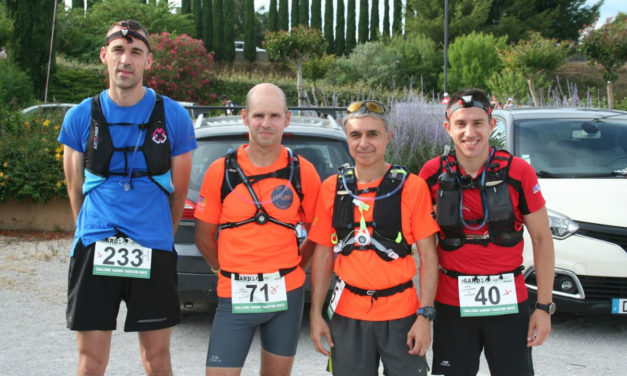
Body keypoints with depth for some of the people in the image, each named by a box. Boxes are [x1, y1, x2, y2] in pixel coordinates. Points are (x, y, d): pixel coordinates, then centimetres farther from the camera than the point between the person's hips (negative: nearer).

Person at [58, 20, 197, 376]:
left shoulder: (174, 117, -1)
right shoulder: (82, 116, 3)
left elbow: (179, 192, 8)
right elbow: (76, 190, 12)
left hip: (154, 252, -1)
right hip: (95, 250, 1)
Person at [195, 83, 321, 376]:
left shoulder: (303, 172, -2)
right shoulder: (221, 171, -3)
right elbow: (204, 236, 5)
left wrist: (292, 271, 5)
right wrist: (231, 273, 5)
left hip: (286, 294, 1)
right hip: (234, 296, -1)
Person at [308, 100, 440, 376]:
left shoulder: (412, 187, -5)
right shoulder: (332, 188, 2)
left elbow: (428, 255, -5)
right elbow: (323, 254, 7)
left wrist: (425, 316, -11)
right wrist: (316, 313, 3)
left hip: (401, 313, -2)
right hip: (348, 314, 2)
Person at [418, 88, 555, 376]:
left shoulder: (518, 172, -7)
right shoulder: (433, 174, -4)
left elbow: (541, 238, 0)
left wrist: (544, 306, -3)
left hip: (509, 303, -1)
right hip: (452, 305, 1)